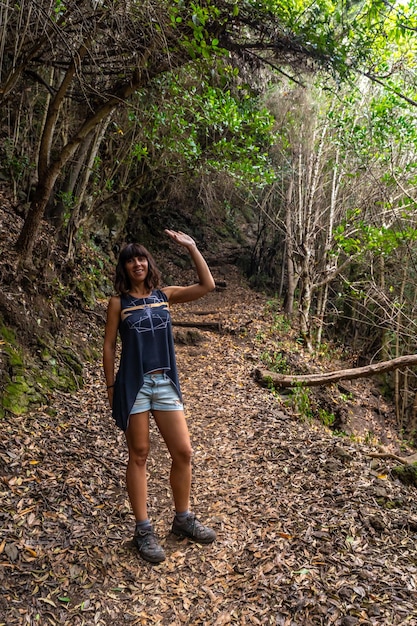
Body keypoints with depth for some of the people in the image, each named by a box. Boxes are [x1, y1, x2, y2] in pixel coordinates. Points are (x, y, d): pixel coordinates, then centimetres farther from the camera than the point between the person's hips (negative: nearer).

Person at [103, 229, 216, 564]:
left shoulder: (165, 294, 5)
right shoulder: (119, 302, -1)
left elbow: (207, 286, -3)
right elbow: (109, 345, 1)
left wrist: (192, 247, -6)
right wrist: (111, 386, -2)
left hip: (166, 383, 3)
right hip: (133, 384, -3)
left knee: (183, 452, 5)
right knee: (139, 455, 6)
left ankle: (183, 519, 26)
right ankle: (143, 529, 20)